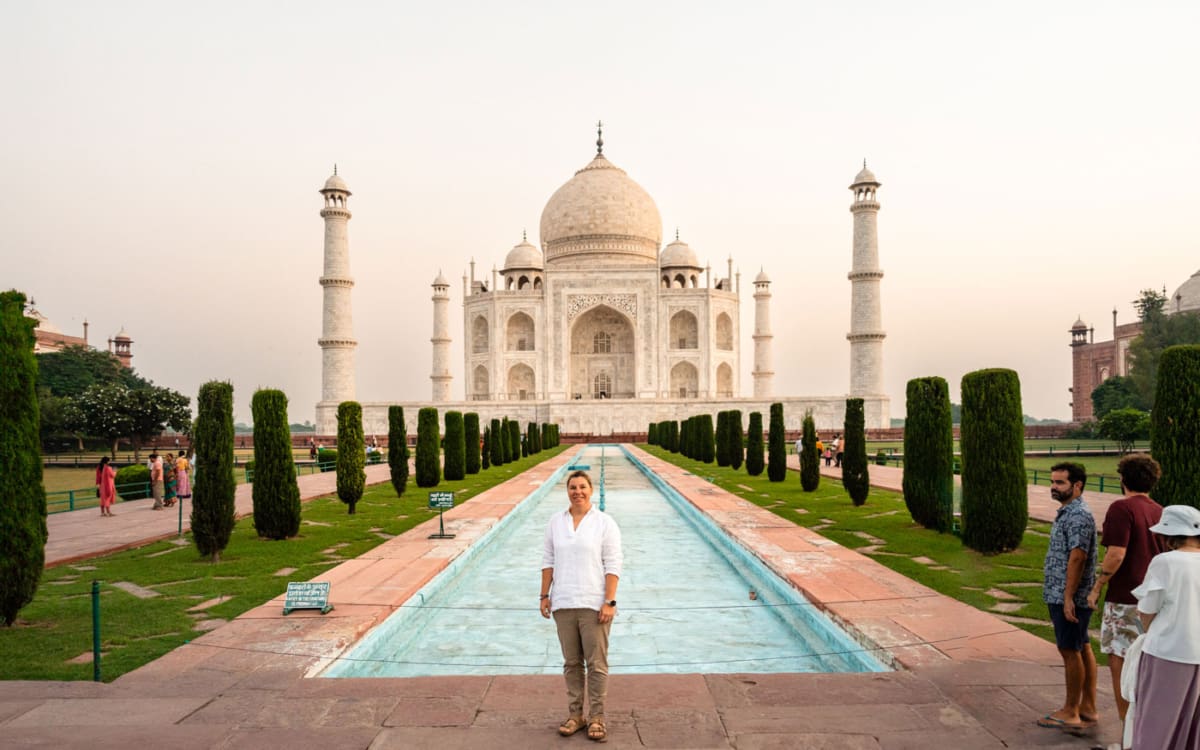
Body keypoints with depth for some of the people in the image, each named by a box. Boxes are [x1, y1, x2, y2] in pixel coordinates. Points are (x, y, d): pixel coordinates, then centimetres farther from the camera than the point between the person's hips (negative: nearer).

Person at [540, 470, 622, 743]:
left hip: (594, 604, -3)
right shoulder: (555, 521, 7)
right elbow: (548, 561, 10)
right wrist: (544, 595, 5)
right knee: (571, 662, 11)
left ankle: (596, 718, 13)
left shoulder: (605, 522, -4)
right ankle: (575, 714, 22)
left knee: (597, 663, 2)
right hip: (563, 604, 3)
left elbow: (613, 565, -7)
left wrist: (610, 602, -13)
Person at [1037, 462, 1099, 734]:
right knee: (1082, 649, 14)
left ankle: (1070, 713, 9)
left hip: (1068, 598, -10)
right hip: (1061, 596, 10)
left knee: (1070, 651, -1)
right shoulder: (1067, 513, 13)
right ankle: (1088, 708, 23)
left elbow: (1077, 558, -23)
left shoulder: (1079, 516, -18)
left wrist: (1068, 597, -23)